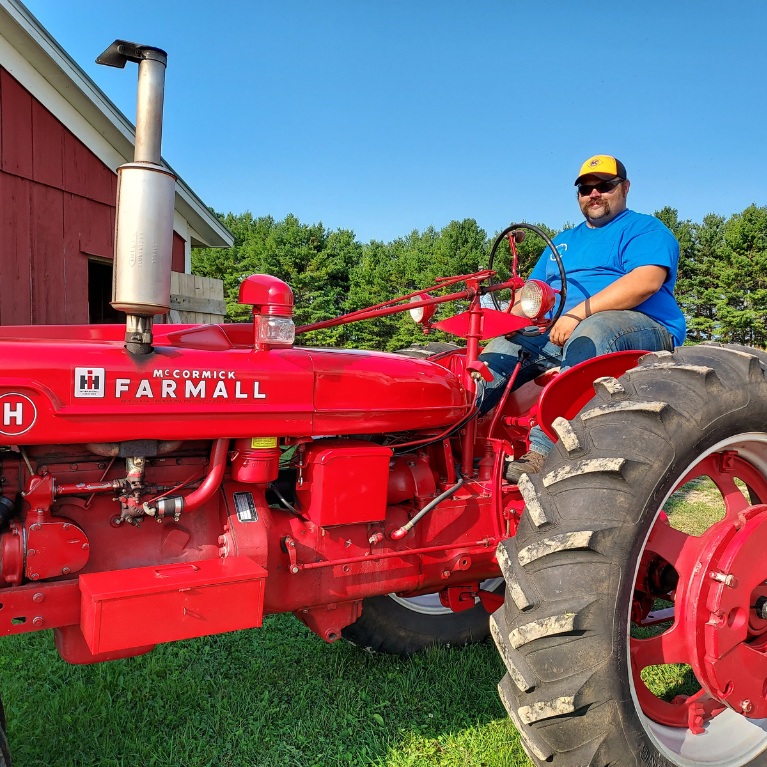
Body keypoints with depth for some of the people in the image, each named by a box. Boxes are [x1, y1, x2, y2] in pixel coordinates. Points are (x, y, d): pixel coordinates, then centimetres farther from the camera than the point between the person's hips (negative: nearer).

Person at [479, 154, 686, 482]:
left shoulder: (645, 229, 7)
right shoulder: (563, 241, 29)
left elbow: (646, 281, -14)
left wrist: (578, 313, -24)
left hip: (640, 328, -7)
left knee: (591, 333, -38)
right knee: (504, 347, -13)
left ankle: (542, 448, -49)